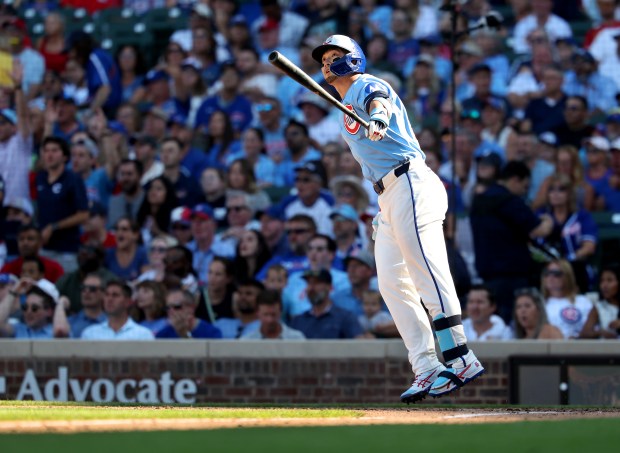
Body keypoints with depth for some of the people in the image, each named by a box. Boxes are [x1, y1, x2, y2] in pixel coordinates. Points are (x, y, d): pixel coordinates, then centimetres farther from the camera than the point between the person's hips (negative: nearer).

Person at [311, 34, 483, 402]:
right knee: (393, 285, 3)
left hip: (410, 183, -10)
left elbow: (379, 101, -24)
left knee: (430, 278, -16)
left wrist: (377, 118, -47)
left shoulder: (366, 85, 0)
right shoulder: (347, 109, 26)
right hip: (388, 198, 10)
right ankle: (427, 369, 0)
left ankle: (461, 360, -21)